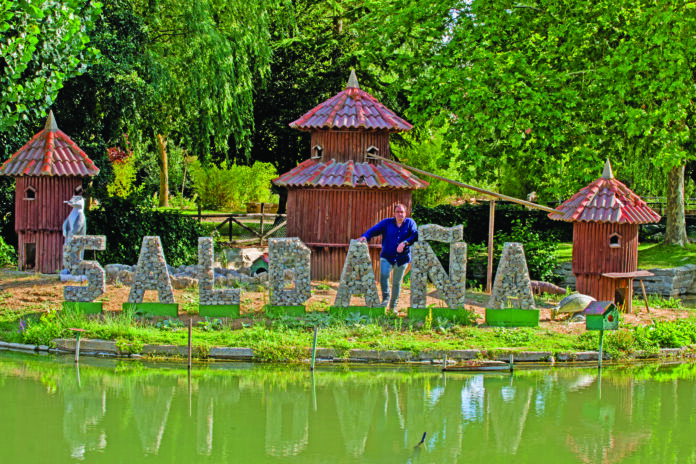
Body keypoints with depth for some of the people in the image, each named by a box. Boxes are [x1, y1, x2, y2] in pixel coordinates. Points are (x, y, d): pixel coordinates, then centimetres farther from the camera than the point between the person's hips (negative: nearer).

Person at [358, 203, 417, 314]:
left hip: (402, 258, 1)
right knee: (384, 275, -26)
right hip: (387, 257, -1)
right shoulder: (387, 223, 4)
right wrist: (365, 236, -26)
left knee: (397, 282, 8)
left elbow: (415, 235, -10)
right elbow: (374, 230, -6)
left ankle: (393, 306, 21)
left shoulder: (410, 223, 3)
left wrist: (404, 243, -28)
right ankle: (385, 298, -8)